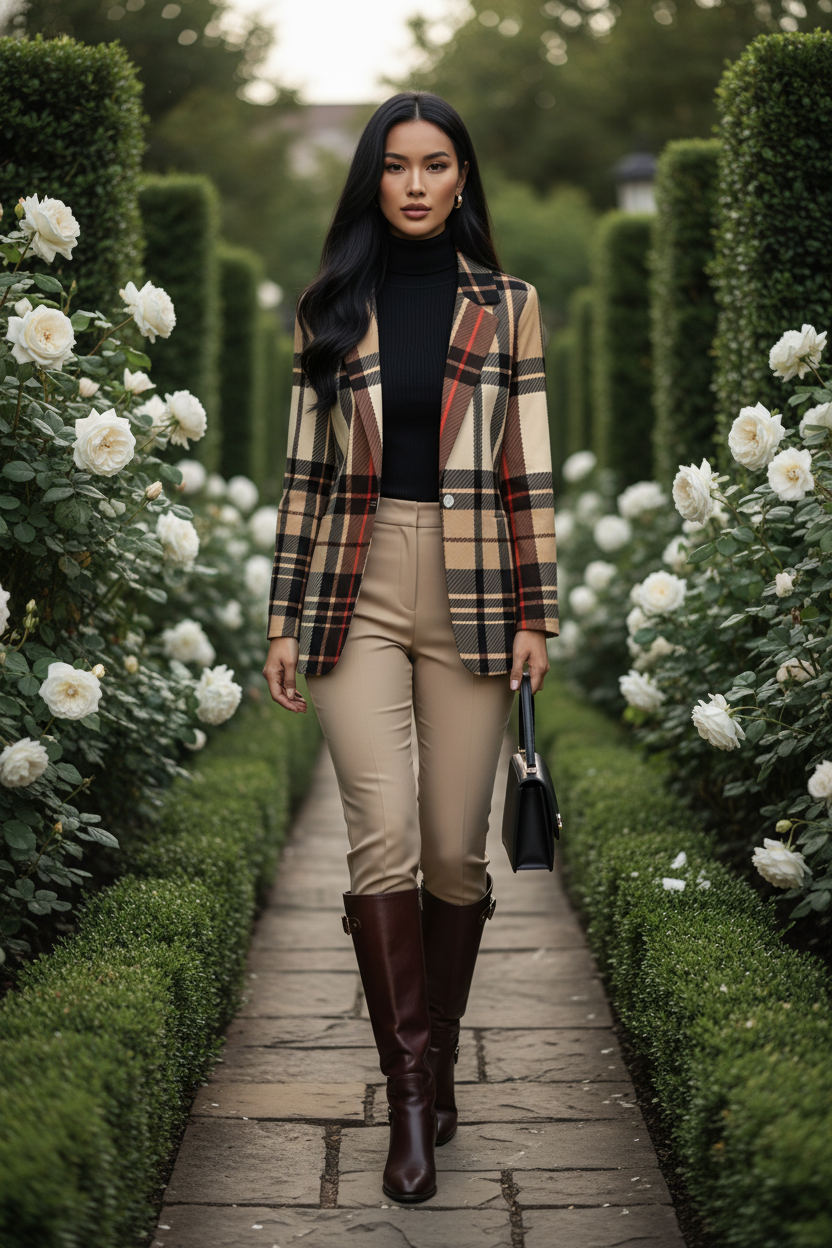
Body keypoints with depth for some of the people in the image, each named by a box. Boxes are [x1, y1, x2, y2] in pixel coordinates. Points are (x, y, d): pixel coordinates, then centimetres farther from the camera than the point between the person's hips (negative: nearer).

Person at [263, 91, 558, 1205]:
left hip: (472, 590, 0)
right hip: (359, 589, 0)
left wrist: (536, 612, 0)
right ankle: (413, 1090, -6)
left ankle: (435, 1062, 19)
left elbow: (529, 469, 5)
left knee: (457, 851, 2)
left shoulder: (507, 306, 8)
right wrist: (285, 616, 4)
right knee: (384, 839, -11)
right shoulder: (331, 309, 9)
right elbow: (306, 469, 8)